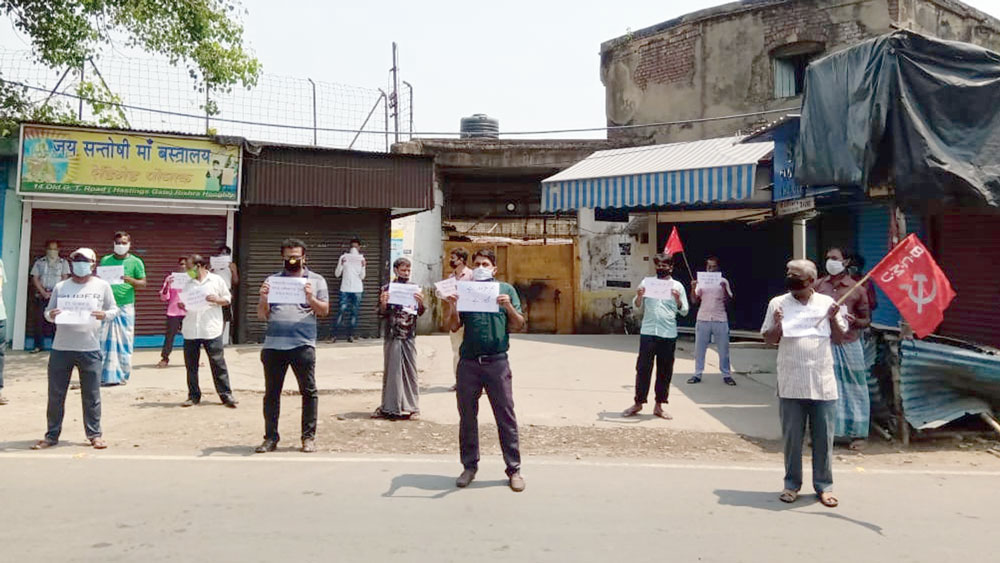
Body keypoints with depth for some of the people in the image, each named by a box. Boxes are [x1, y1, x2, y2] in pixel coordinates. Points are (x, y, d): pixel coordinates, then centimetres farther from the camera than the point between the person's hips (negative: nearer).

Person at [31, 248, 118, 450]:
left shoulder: (102, 286, 5)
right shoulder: (60, 287, 9)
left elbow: (114, 310, 7)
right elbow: (48, 311, 13)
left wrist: (104, 315, -14)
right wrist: (50, 315, -11)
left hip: (90, 349, -2)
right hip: (61, 348, 2)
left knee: (91, 395, 3)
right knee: (55, 394, 7)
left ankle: (94, 434, 13)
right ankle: (52, 435, 19)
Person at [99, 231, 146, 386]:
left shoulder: (135, 262, 5)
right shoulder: (105, 260, 12)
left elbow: (143, 283, 4)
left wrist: (130, 280, -15)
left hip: (125, 306, -2)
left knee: (124, 341, 0)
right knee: (104, 340, -2)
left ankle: (122, 375, 8)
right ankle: (105, 375, 2)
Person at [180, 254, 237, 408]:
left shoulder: (217, 280, 3)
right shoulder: (187, 284, 13)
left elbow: (227, 299, 6)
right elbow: (184, 303, 18)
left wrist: (216, 300, -13)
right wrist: (182, 306, -4)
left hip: (211, 330, -4)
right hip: (190, 331, 4)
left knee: (218, 363, -2)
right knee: (191, 365, 7)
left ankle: (226, 395, 3)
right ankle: (193, 396, 17)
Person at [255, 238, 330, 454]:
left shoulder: (316, 280, 11)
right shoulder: (272, 280, 14)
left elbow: (325, 310, 3)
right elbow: (262, 315, 12)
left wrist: (311, 298, -14)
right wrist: (263, 298, -7)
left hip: (303, 345, -2)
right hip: (273, 345, 2)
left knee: (309, 391, 0)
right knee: (271, 393, 5)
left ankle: (308, 437, 9)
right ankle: (270, 437, 14)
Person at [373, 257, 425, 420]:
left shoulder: (415, 289, 5)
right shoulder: (387, 289, 3)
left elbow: (420, 312, 2)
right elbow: (382, 314, 3)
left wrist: (420, 302, -18)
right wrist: (383, 303, -17)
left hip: (409, 336, 1)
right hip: (392, 337, 0)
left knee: (410, 370, 3)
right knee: (391, 370, 4)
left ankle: (412, 407, 9)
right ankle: (389, 407, 11)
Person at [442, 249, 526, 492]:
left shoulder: (506, 290, 7)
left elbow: (519, 326, 4)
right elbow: (454, 326, 8)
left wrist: (509, 307, -13)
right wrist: (451, 306, -10)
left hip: (497, 362, -2)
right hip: (468, 362, 2)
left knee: (506, 417, 1)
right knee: (467, 416, 9)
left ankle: (514, 469, 9)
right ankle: (469, 466, 21)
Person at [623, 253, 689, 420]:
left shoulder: (677, 286, 7)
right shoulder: (647, 282, 7)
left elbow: (684, 311, 7)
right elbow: (637, 307, 10)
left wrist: (678, 299, -11)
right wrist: (639, 296, -10)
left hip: (668, 334, 0)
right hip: (648, 332, 0)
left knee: (665, 371, 5)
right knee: (643, 368, 1)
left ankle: (659, 406, 15)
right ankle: (638, 403, 11)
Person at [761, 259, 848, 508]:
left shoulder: (827, 303, 5)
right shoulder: (778, 303, 3)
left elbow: (841, 335, 10)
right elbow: (768, 339, 6)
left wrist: (833, 318, -8)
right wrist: (777, 324, -13)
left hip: (823, 383, 1)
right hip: (790, 383, 0)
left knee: (824, 437, 6)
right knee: (791, 437, 7)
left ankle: (824, 486, 18)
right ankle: (792, 484, 20)